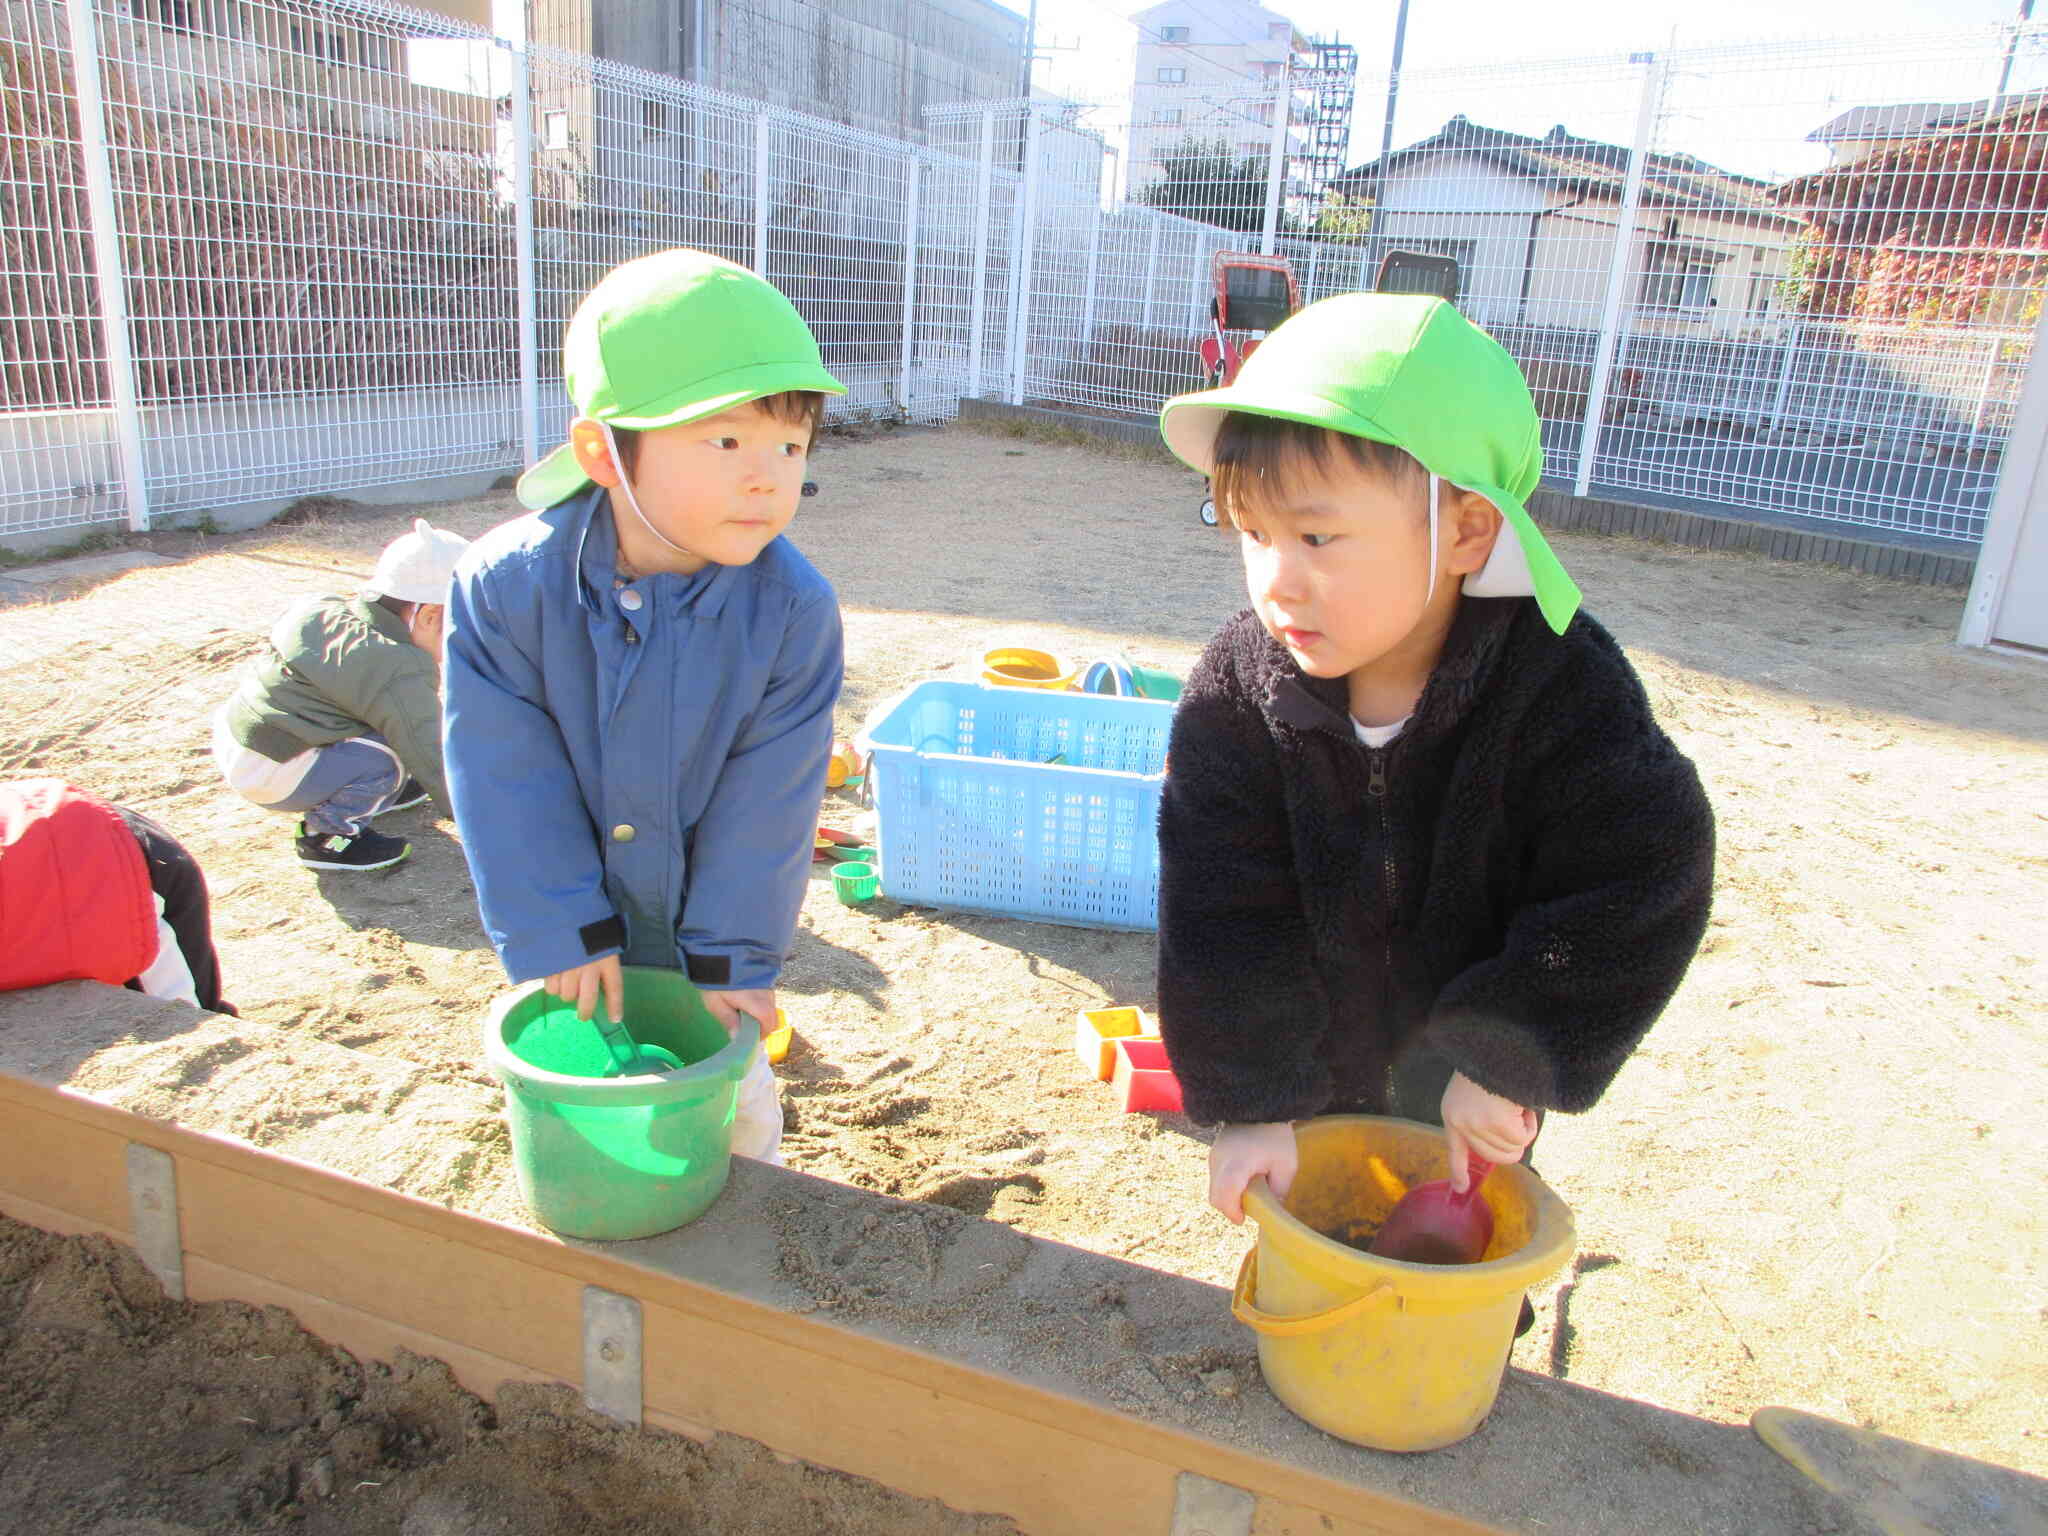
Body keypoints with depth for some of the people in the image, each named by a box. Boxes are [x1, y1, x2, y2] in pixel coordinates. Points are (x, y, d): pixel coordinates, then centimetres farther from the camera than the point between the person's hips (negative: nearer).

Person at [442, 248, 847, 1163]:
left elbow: (766, 802, -18)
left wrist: (731, 952, -13)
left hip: (704, 925, 0)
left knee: (734, 1107, 20)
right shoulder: (505, 585, -23)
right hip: (576, 929, 0)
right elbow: (508, 780, -18)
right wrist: (559, 933, -16)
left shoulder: (793, 610, -23)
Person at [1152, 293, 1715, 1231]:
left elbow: (1636, 890, -22)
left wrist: (1508, 1061, -24)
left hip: (1466, 1088, -1)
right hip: (1308, 1074, 1)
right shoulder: (1238, 689, -23)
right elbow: (1222, 914, -20)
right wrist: (1250, 1101, -20)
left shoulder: (1563, 691, -27)